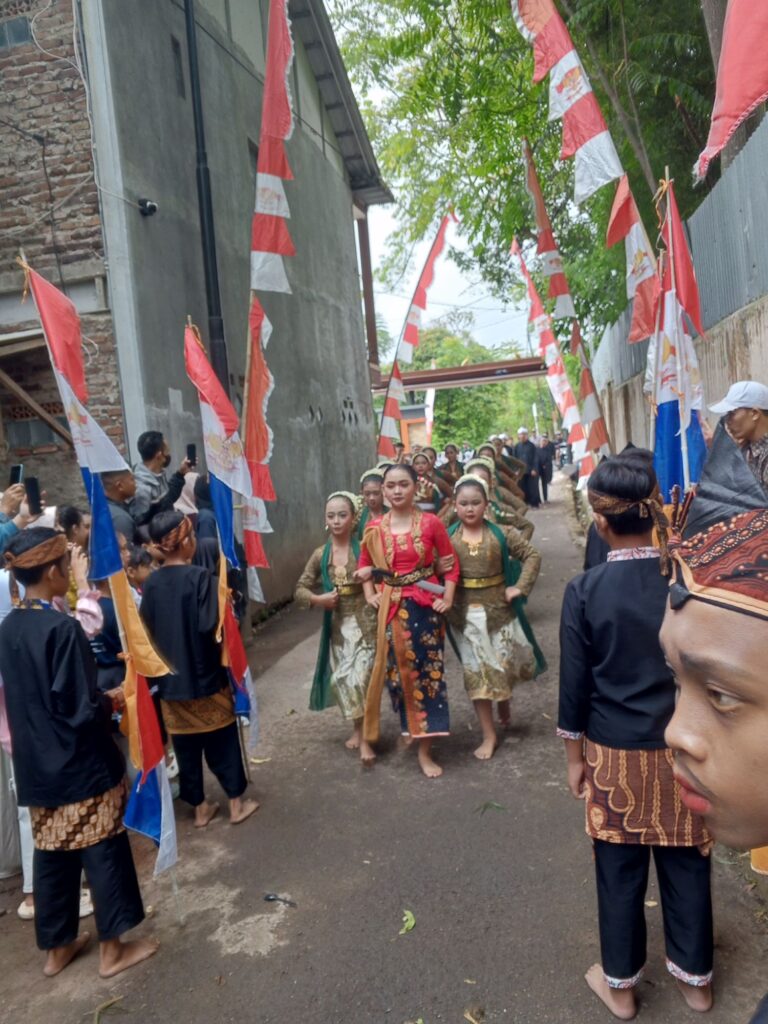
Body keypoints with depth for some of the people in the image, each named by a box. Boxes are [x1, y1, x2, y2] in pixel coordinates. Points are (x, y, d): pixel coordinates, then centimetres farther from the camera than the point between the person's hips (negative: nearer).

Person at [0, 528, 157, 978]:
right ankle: (113, 948, 22)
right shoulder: (63, 629, -24)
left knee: (52, 855, 19)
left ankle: (57, 948, 34)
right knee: (104, 852, 8)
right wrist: (112, 703, -4)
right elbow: (81, 709, -24)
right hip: (80, 764, -7)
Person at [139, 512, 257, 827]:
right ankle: (236, 803, 23)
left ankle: (200, 808, 26)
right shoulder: (200, 577, -18)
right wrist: (225, 607, -6)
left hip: (171, 680, 4)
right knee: (222, 740, 12)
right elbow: (209, 624, -24)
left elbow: (145, 632, 2)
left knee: (185, 745, 14)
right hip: (206, 675, -4)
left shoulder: (150, 584, -2)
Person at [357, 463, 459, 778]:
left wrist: (447, 598, -8)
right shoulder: (375, 528, 2)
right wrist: (369, 595, 2)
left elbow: (451, 564, 1)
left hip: (425, 605, -2)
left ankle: (425, 750, 13)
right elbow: (364, 566, 14)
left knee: (427, 671, 3)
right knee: (397, 671, 9)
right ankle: (409, 726, 34)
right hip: (390, 608, 2)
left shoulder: (431, 523, -6)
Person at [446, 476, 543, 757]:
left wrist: (520, 587, -10)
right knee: (476, 672, 7)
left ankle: (504, 699, 45)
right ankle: (489, 736, 20)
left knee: (507, 663, 8)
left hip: (498, 608, 0)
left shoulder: (501, 533, -4)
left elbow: (532, 556, -2)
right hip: (464, 613, 0)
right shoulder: (447, 537, -3)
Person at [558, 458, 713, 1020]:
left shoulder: (585, 591, -15)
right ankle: (696, 977, 41)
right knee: (687, 864, 20)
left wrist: (575, 755, 4)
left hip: (616, 753, -2)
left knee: (620, 871, 15)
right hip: (684, 748, 2)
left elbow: (575, 682, -9)